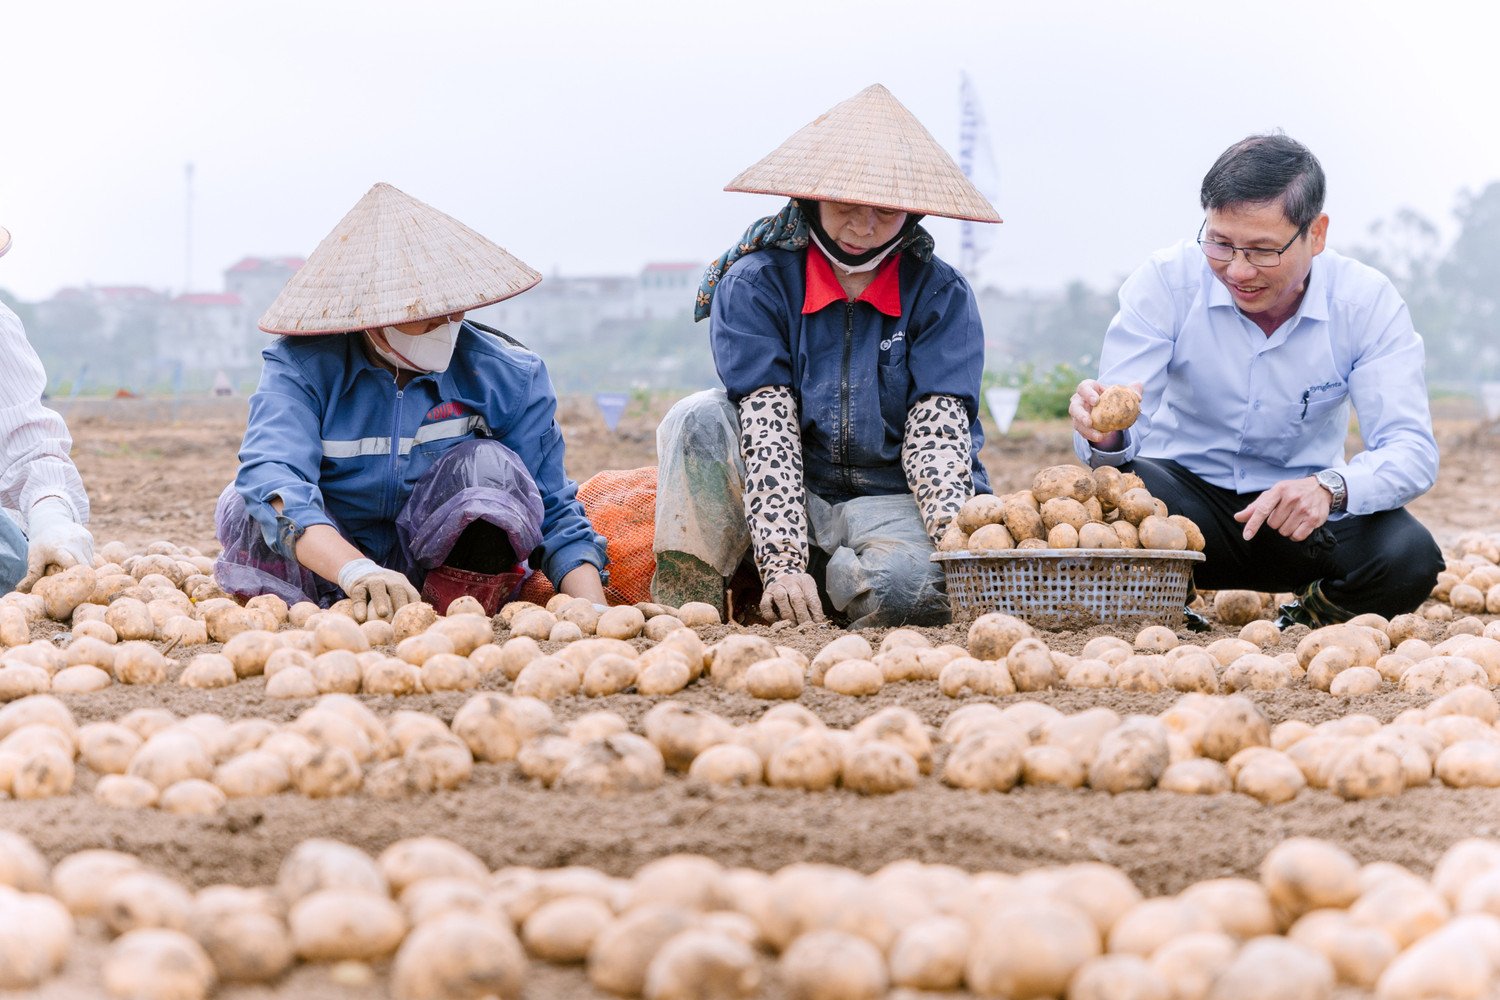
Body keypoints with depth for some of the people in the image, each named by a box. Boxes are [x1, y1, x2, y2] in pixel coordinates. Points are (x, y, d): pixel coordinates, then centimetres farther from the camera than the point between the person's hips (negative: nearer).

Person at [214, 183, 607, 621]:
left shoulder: (507, 375, -9)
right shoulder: (303, 366, -15)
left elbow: (555, 513, -6)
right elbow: (270, 470, -34)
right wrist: (356, 570, -54)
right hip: (328, 572, -1)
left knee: (490, 466, -26)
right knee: (246, 508, -29)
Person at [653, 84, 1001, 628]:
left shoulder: (941, 295, -2)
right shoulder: (754, 285, -4)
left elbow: (936, 431, -11)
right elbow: (768, 427, -15)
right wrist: (783, 563, -28)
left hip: (890, 499, -1)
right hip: (791, 496, 1)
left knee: (909, 585, -36)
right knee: (699, 418, -27)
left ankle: (834, 577, -4)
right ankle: (684, 597, -25)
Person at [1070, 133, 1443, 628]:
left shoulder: (1368, 302, -11)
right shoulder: (1166, 281, -12)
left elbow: (1411, 449, -18)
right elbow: (1121, 432, -18)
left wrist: (1329, 488, -40)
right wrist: (1106, 432, -45)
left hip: (1299, 514, 1)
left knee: (1408, 557, -30)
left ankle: (1307, 619, 4)